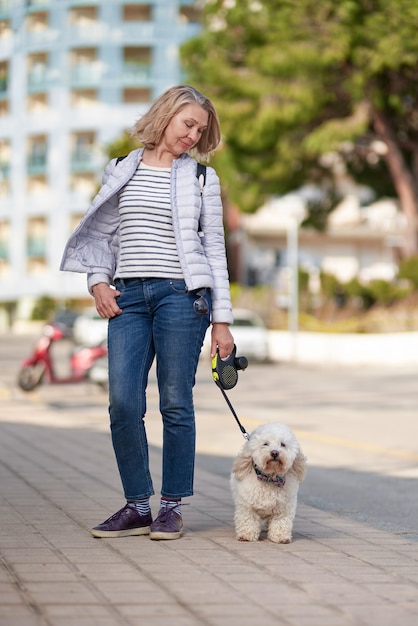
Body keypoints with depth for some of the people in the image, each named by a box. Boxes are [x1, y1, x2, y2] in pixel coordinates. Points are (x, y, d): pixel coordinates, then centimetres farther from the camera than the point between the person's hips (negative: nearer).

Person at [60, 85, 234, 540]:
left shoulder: (202, 177, 9)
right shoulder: (121, 171, 14)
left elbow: (215, 248, 8)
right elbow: (103, 234, 19)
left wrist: (222, 319, 4)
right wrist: (98, 280, 1)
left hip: (181, 295, -2)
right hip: (128, 297, 2)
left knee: (175, 403, -3)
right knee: (123, 403, -6)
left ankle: (171, 506, 7)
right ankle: (137, 506, 5)